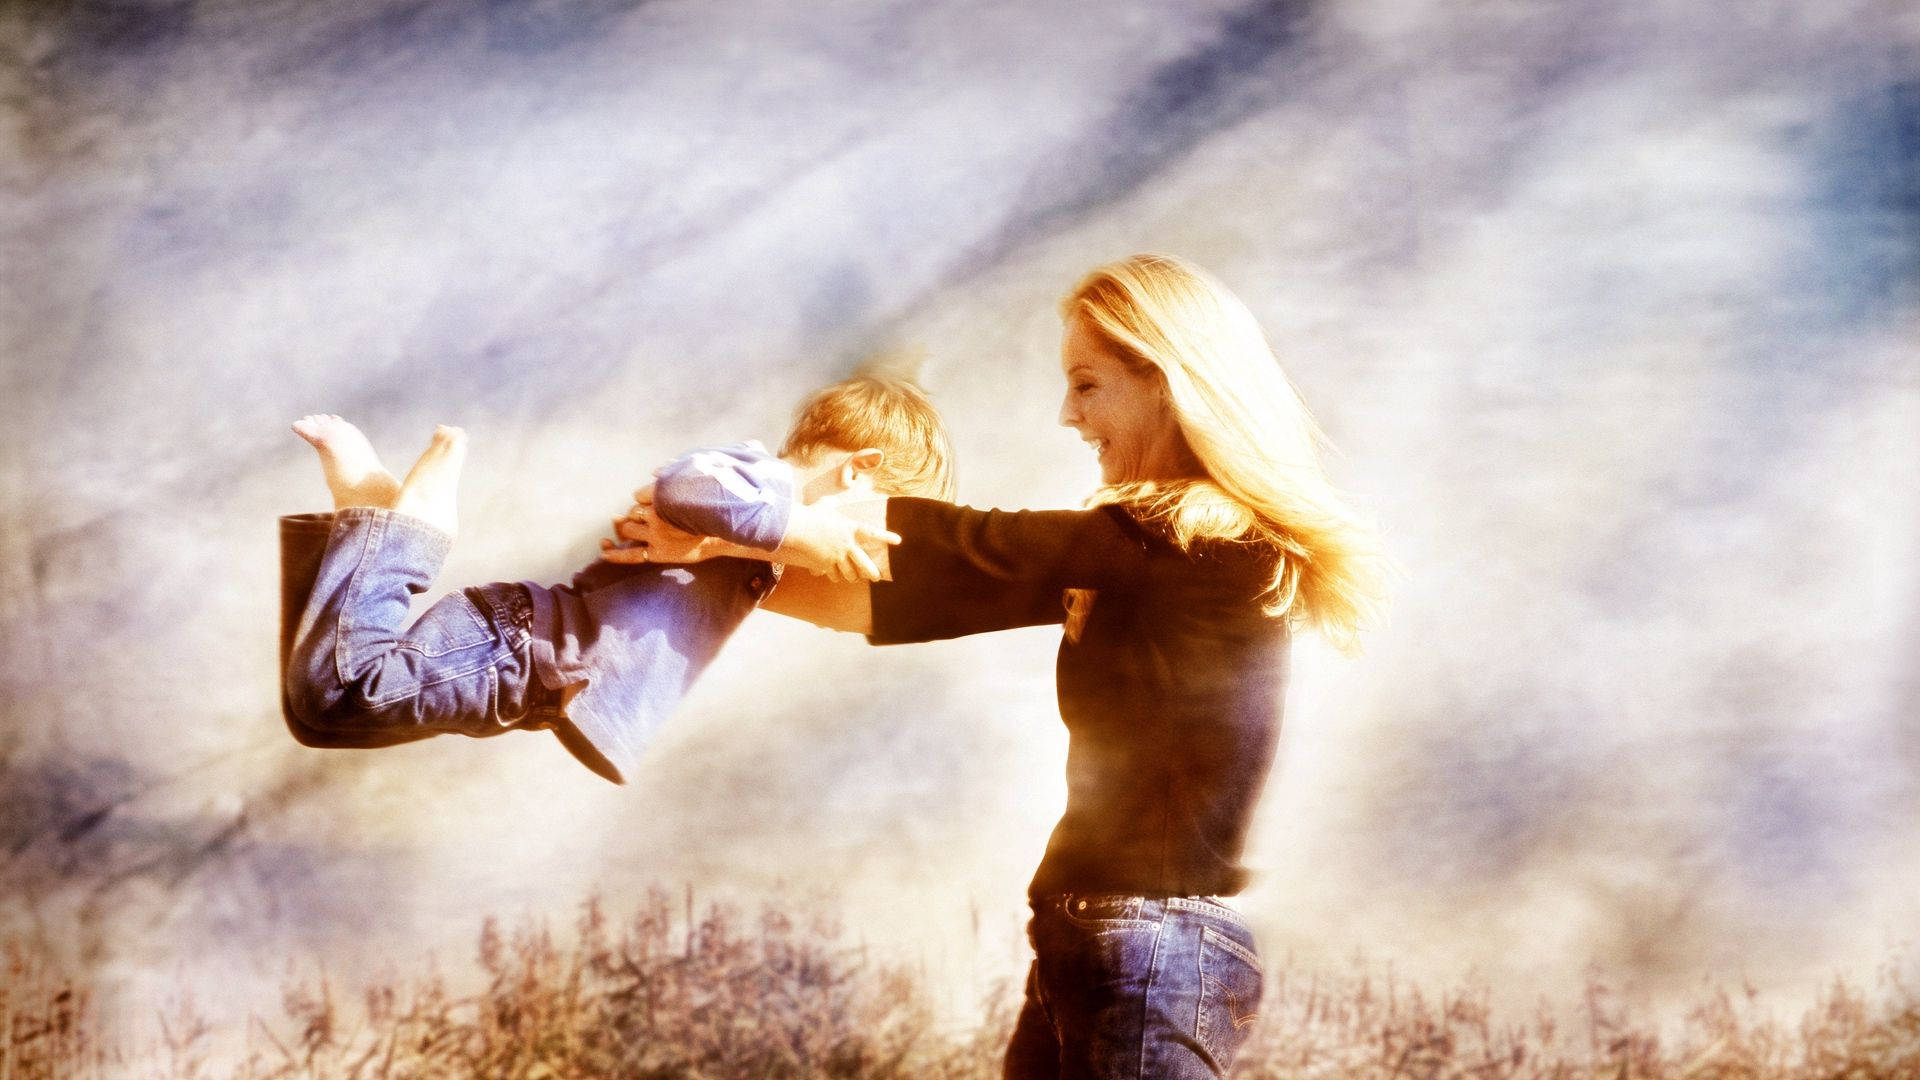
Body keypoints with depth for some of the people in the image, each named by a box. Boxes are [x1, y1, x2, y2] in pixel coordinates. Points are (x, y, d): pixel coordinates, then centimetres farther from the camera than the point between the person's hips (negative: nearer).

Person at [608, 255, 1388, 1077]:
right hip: (1079, 948, 9)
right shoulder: (1159, 546, 13)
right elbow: (947, 593, 11)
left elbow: (971, 555, -14)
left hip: (1153, 965, -9)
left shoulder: (1201, 544, -15)